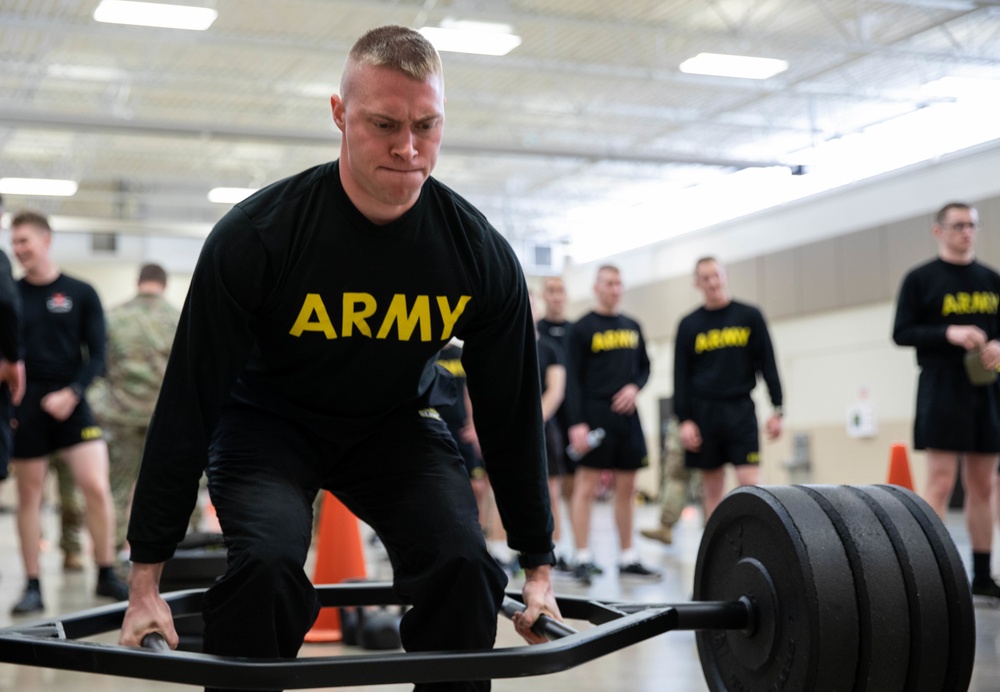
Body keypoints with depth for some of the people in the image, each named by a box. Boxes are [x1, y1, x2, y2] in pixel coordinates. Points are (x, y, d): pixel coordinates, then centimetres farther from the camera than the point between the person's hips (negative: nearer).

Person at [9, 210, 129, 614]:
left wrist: (71, 393, -13)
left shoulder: (80, 294, 3)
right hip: (24, 406, 1)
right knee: (29, 495, 5)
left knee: (97, 487, -11)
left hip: (68, 403, -1)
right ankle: (33, 587, 14)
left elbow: (96, 354, 0)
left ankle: (107, 575, 4)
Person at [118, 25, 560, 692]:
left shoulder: (481, 254, -19)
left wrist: (539, 567, -4)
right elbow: (189, 402, -22)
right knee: (266, 567, -29)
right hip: (269, 420, -2)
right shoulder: (255, 237, -27)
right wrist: (145, 581, -21)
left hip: (394, 422, 3)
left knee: (463, 565, -20)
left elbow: (511, 411, -8)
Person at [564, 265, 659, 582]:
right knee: (586, 485, -5)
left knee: (627, 488, 7)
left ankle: (627, 558, 14)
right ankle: (582, 558, -2)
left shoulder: (632, 327, 15)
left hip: (627, 414, 6)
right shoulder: (582, 328, -2)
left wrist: (635, 387, -3)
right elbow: (573, 380, -7)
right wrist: (577, 423, -15)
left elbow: (644, 366, 20)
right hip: (595, 413, -6)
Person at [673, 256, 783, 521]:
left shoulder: (749, 316, 5)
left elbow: (767, 365, 5)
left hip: (741, 410, -1)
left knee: (749, 482, -10)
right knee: (712, 486, 5)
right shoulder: (689, 325, 6)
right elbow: (681, 376, 4)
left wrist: (777, 409, -2)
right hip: (703, 411, 1)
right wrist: (683, 419, -5)